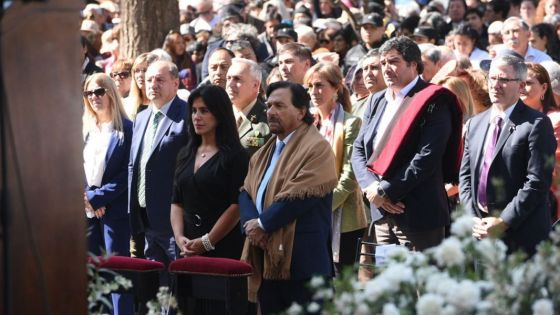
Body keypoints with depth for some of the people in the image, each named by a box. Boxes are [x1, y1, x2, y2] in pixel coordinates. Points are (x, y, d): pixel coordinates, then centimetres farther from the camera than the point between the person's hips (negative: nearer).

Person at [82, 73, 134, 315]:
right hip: (87, 210, 5)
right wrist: (85, 197, -7)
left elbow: (126, 173, -10)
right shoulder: (84, 129, 11)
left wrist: (97, 197, -14)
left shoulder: (126, 129, -6)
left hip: (114, 209, -5)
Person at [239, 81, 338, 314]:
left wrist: (262, 224, -12)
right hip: (267, 261, 8)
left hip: (302, 263, -8)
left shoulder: (316, 148, -8)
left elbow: (298, 198, -18)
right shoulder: (265, 151, 20)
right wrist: (251, 223, -8)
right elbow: (246, 192, 12)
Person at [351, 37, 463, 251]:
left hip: (418, 215, -7)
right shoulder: (377, 101, 16)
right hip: (382, 212, 7)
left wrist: (387, 192, -15)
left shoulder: (434, 103, -8)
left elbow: (428, 157, -17)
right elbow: (358, 149, 14)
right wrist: (371, 188, -5)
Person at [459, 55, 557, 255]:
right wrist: (472, 219, 0)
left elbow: (537, 182, -13)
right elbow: (465, 176, 15)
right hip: (479, 232, 6)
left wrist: (503, 222, -15)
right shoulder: (475, 123, 15)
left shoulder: (536, 124, -7)